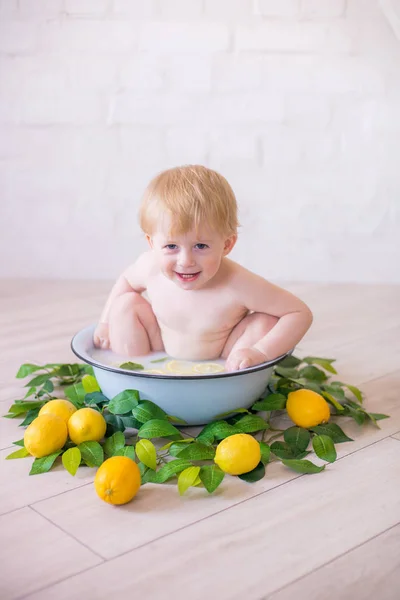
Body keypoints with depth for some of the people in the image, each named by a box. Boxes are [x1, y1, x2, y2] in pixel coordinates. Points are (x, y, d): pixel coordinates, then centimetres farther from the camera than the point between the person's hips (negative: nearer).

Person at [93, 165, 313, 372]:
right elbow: (126, 280, 5)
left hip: (220, 367, -3)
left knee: (266, 322, -25)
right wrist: (106, 323, -2)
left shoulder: (238, 286, -34)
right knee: (126, 303, -11)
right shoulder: (151, 267, -22)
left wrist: (261, 352, -37)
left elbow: (300, 313, -27)